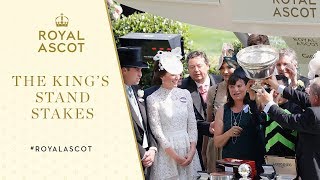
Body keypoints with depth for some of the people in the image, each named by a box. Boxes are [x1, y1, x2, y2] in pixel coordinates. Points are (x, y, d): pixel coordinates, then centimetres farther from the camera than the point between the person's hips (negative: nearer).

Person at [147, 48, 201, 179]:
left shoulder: (185, 94, 6)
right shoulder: (153, 99, -6)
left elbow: (192, 125, 7)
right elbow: (157, 131, -8)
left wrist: (192, 150, -4)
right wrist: (175, 156, -10)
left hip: (188, 147, 4)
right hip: (167, 151, -4)